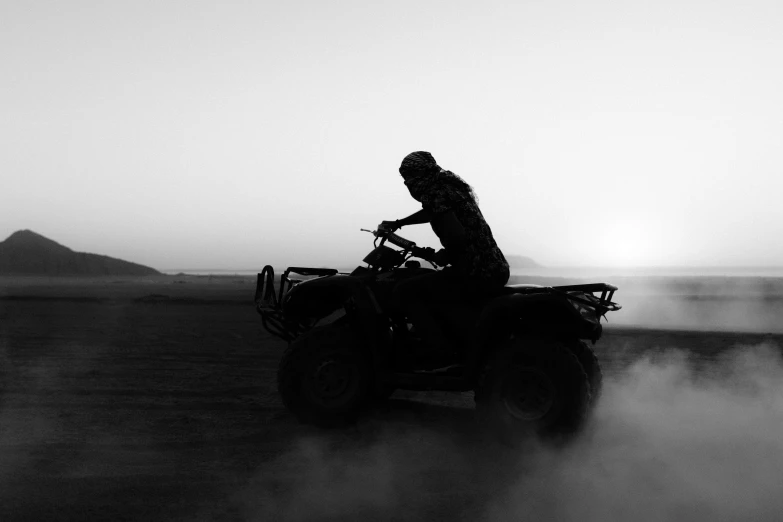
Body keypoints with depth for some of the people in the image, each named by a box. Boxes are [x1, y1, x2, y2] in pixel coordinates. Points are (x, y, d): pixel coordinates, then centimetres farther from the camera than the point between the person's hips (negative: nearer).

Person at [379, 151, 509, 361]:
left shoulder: (435, 194, -12)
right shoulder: (450, 185, 16)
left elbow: (457, 235, -27)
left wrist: (445, 256, -7)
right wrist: (396, 223, 42)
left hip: (475, 276, -10)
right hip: (497, 268, 10)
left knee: (404, 292, -6)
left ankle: (447, 356, -7)